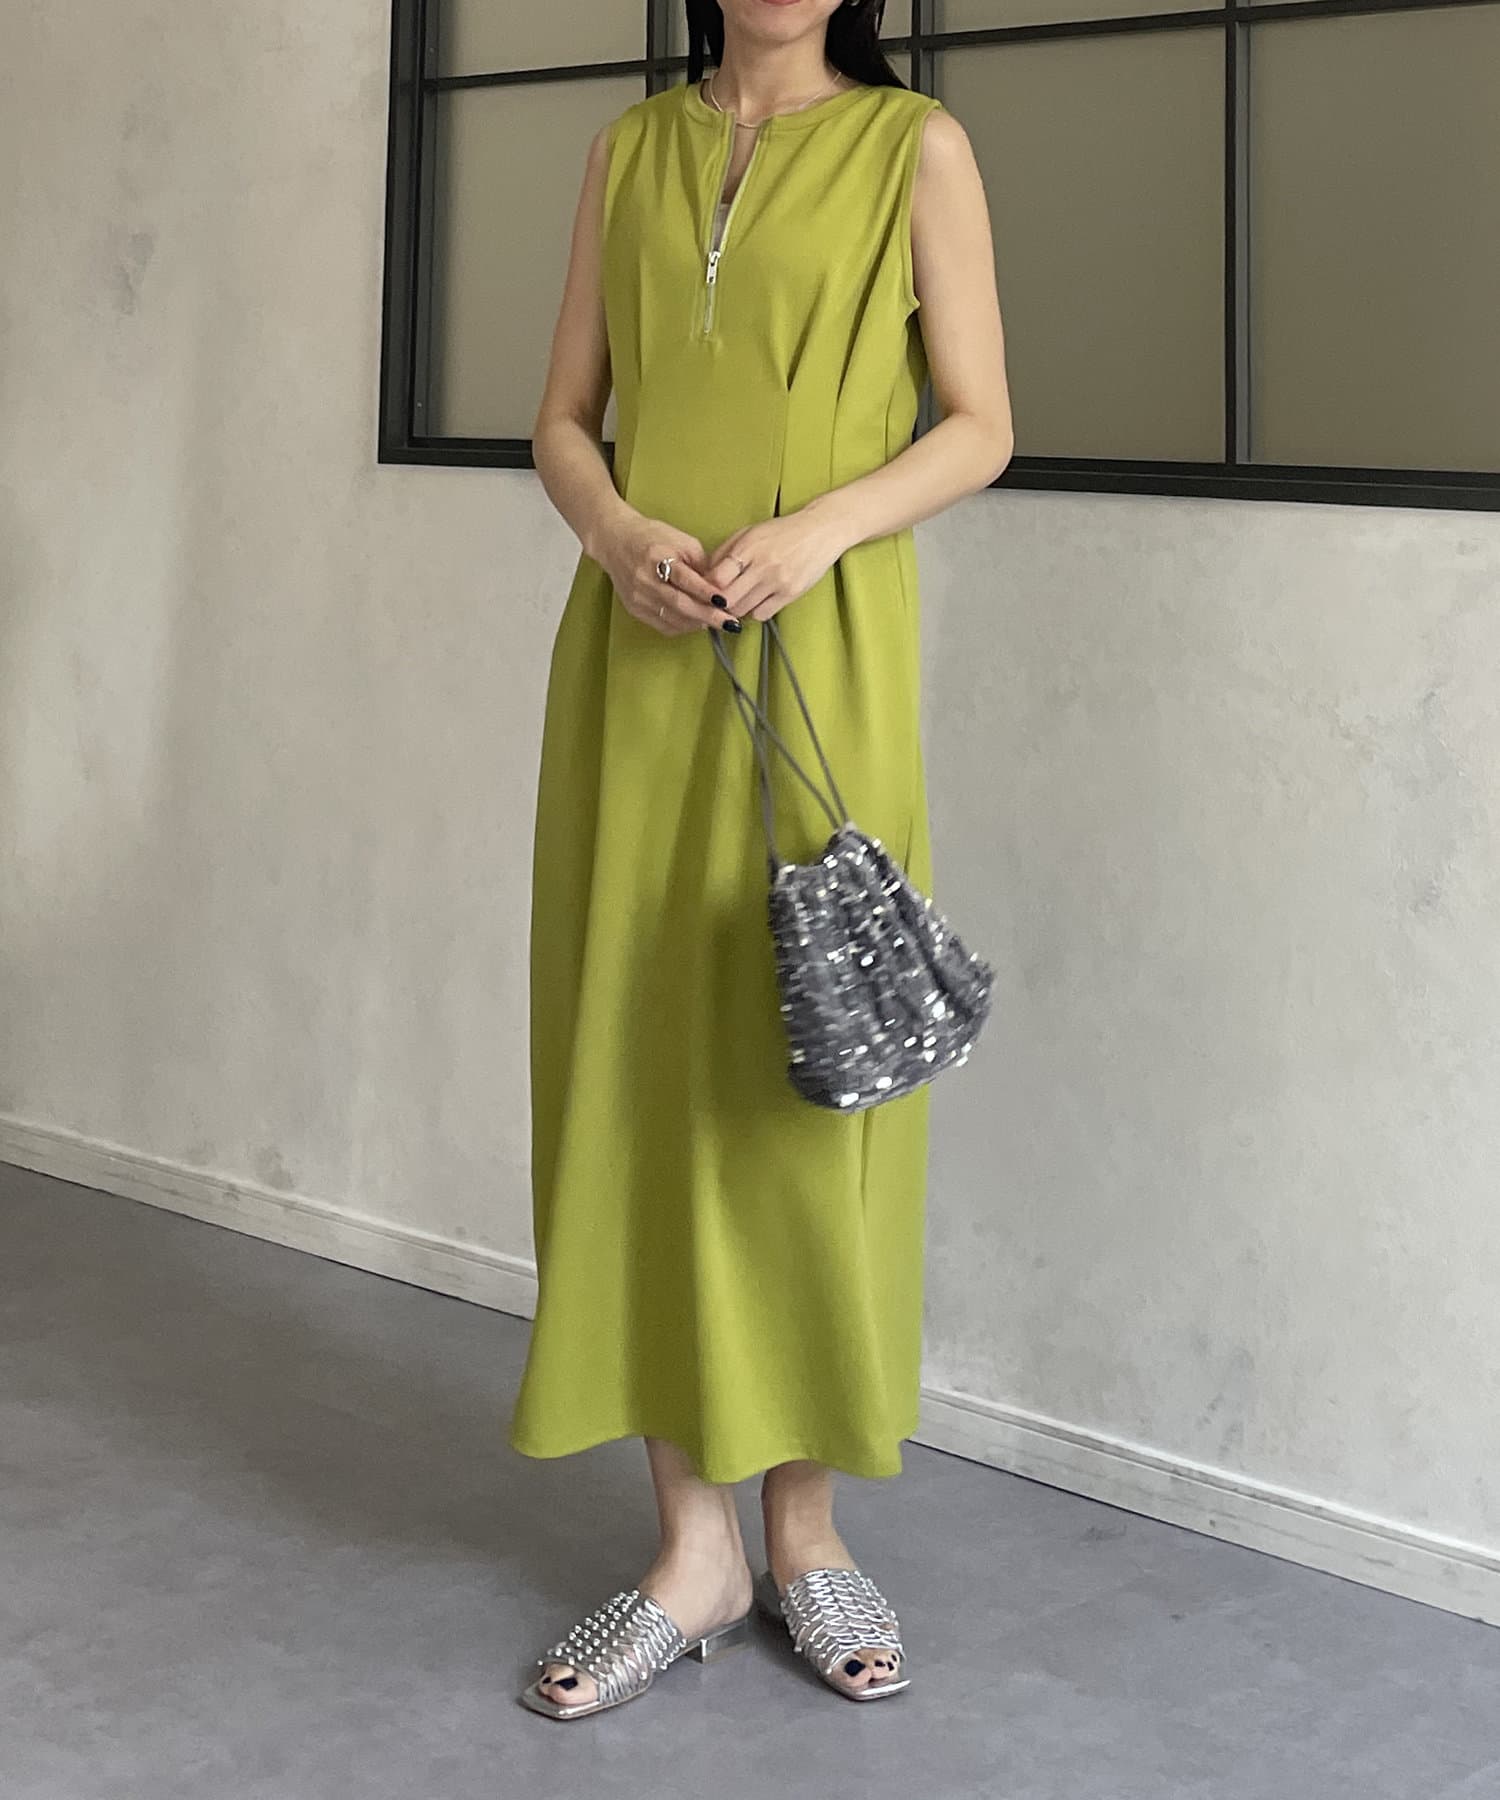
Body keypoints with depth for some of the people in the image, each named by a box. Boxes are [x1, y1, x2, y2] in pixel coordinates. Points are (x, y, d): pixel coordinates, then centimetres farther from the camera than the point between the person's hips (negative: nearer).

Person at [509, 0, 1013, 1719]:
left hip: (821, 661, -3)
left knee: (806, 1069, -1)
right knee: (641, 1061, 1)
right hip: (638, 657, 3)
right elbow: (564, 418, 12)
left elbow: (980, 426, 0)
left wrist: (817, 529, -16)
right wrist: (620, 531, -9)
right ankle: (695, 1543, 11)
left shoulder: (914, 146, 4)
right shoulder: (631, 149, 14)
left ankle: (803, 1522, 14)